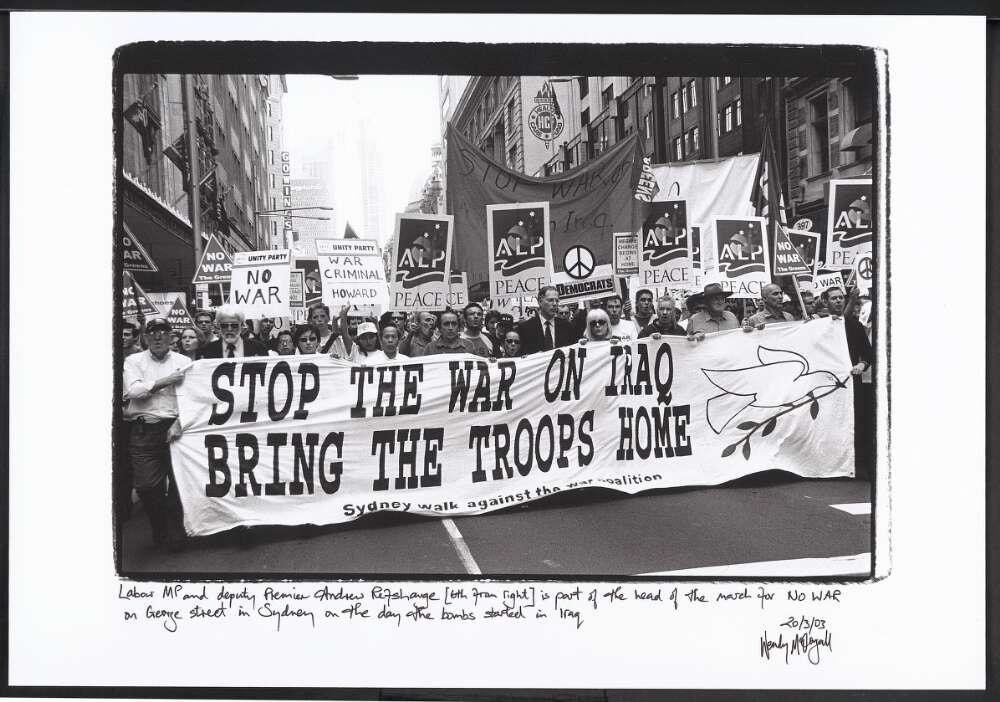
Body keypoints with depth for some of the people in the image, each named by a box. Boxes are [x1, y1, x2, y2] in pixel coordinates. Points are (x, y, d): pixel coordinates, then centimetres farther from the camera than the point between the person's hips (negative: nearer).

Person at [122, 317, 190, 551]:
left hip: (173, 428, 0)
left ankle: (175, 535, 13)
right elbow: (132, 390, -5)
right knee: (145, 485, -5)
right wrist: (165, 381, -9)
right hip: (142, 431, 1)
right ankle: (159, 528, 18)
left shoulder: (184, 362, 9)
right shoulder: (133, 361, 11)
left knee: (177, 484, -2)